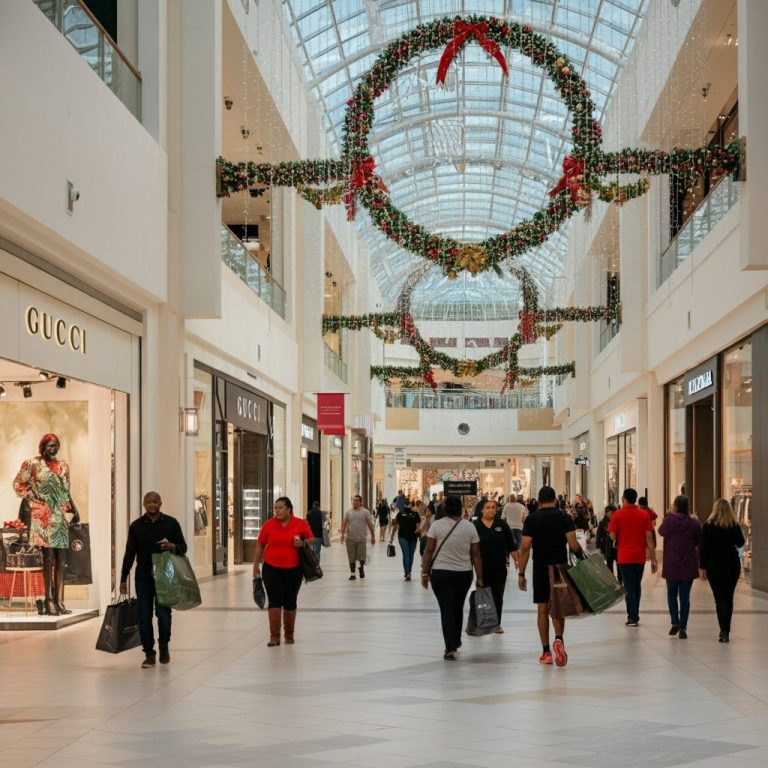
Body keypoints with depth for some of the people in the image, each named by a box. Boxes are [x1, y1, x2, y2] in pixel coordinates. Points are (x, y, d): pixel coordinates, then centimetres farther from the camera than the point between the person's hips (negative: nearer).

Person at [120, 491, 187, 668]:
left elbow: (183, 547, 7)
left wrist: (172, 546, -16)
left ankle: (164, 646, 20)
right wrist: (123, 579, 7)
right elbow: (130, 553, 9)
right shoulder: (136, 526, 6)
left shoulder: (171, 523, 3)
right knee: (144, 617, 1)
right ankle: (149, 654, 9)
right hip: (143, 578, 1)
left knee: (163, 613, -4)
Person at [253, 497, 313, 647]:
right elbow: (260, 545, 7)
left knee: (290, 602, 10)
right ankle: (274, 636, -4)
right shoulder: (268, 525, -1)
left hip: (293, 570, 1)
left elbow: (311, 540, 9)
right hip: (272, 569, -1)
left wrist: (303, 543, -14)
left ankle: (289, 634, 27)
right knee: (275, 601, -7)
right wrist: (256, 565, 7)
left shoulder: (301, 524, -2)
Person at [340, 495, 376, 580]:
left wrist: (373, 536, 3)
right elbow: (344, 524, 6)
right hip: (350, 538, 1)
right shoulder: (348, 512, 7)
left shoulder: (365, 512, 2)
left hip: (361, 538, -1)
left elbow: (370, 524, 4)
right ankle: (352, 574, 9)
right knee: (351, 557, 2)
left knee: (362, 557, -1)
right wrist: (342, 534, -5)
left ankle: (361, 568, 26)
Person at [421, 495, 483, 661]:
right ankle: (455, 643, 32)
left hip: (441, 573, -2)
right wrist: (479, 578, 4)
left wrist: (425, 573, 0)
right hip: (464, 574, 3)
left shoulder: (437, 525, -6)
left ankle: (450, 648, -12)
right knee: (458, 608, 20)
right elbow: (475, 554, 0)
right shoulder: (470, 527, -1)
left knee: (447, 610, -2)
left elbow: (429, 551, -7)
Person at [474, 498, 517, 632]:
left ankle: (497, 624, 11)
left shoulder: (502, 525, 3)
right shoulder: (476, 526, -1)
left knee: (497, 596, 4)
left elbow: (511, 545, 7)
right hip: (482, 568, -1)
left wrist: (517, 560, 2)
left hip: (499, 567, 1)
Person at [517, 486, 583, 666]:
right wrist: (580, 552, 13)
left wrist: (521, 573, -1)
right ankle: (559, 639, -14)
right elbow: (573, 545, -9)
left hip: (540, 569, 0)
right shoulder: (565, 517, -2)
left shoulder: (531, 519, -2)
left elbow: (525, 547, -5)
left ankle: (546, 652, 6)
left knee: (542, 609, 6)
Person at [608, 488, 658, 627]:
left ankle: (632, 617, -5)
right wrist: (653, 559, -1)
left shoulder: (618, 514, -6)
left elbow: (613, 536, -7)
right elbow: (649, 537, -3)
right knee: (637, 586, 16)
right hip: (640, 556, 3)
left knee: (629, 587, 0)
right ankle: (635, 615, 22)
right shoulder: (644, 515, 0)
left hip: (624, 557, -3)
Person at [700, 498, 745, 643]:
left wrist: (702, 567, -2)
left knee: (719, 598, -2)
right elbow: (740, 543, 12)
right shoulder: (735, 525, -1)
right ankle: (726, 630, 19)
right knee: (728, 597, 14)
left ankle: (724, 632, -14)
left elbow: (704, 548, -6)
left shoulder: (708, 526, -6)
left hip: (714, 566, -2)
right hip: (733, 565, 2)